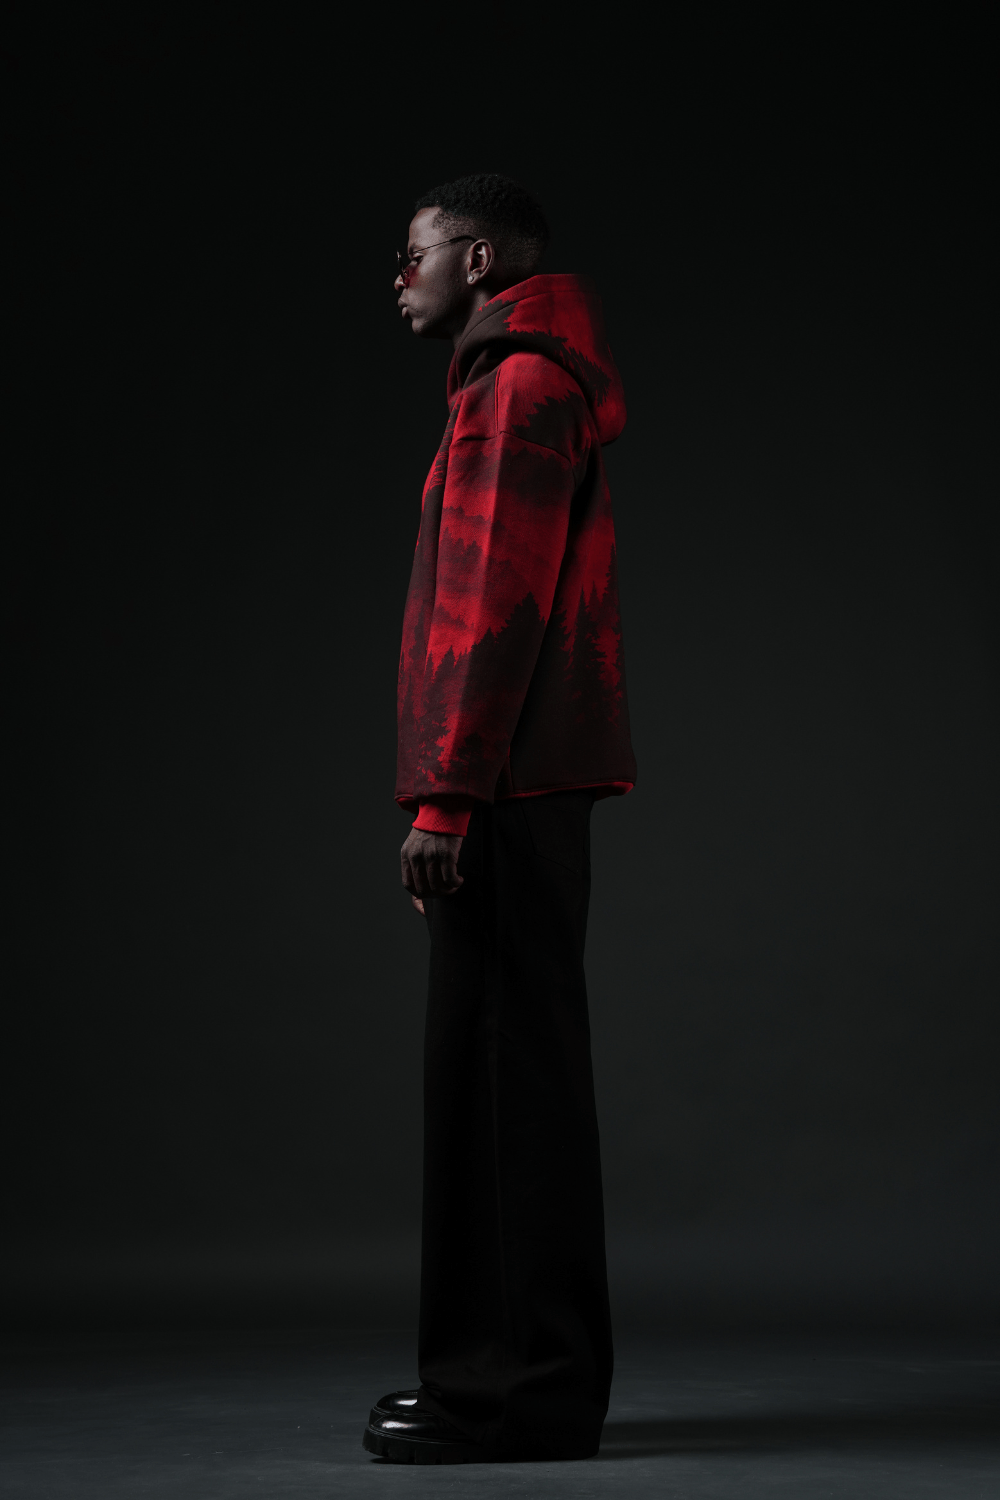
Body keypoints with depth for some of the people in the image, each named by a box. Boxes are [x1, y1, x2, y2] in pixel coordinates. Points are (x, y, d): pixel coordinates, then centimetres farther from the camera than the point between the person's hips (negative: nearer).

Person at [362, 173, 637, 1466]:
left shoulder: (522, 387, -8)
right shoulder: (519, 387, 23)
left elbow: (499, 606, -17)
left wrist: (447, 795, -20)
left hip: (507, 788, -10)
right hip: (526, 788, 10)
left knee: (505, 1069, -9)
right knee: (498, 1070, 10)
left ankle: (524, 1386, -5)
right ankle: (524, 1369, 16)